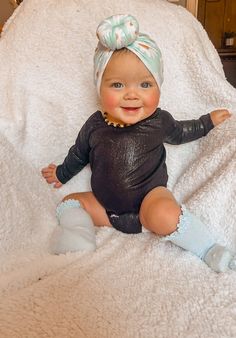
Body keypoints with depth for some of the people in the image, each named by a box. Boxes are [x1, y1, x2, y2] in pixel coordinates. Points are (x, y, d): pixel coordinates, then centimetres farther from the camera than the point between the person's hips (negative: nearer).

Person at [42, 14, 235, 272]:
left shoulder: (159, 121, -7)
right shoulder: (95, 125, -4)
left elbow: (179, 133, 19)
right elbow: (79, 154, 18)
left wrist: (208, 121, 22)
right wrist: (61, 173, 31)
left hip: (150, 196, -4)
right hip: (106, 205, 5)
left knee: (165, 216, -34)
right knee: (70, 203, -2)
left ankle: (209, 249, -17)